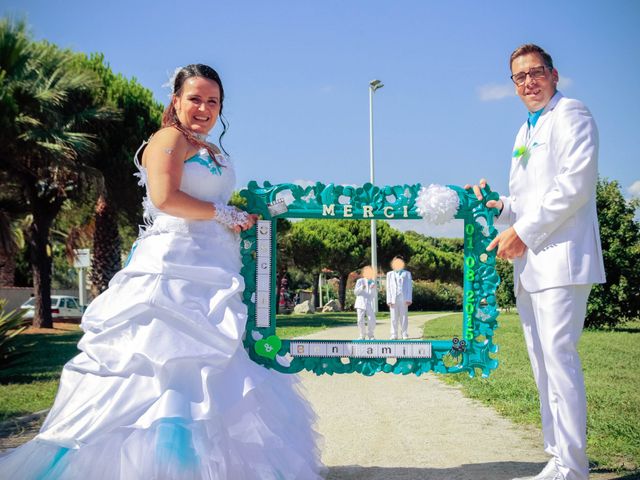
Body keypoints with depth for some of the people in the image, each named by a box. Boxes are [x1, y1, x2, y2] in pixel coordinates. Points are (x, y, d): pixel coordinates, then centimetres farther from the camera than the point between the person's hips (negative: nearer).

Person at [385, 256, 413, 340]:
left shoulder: (407, 274, 14)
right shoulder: (390, 274, 18)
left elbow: (410, 287, 7)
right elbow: (388, 288, 11)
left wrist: (408, 299, -4)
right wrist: (389, 300, 0)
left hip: (403, 299, -1)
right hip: (393, 299, 1)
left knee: (404, 317, -1)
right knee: (394, 318, -1)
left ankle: (404, 334, 3)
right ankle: (394, 335, 3)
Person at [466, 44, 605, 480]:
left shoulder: (571, 114, -2)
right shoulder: (525, 132, 23)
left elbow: (575, 183, -14)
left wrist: (524, 232, -14)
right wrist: (501, 207, 6)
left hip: (561, 257, -9)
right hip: (529, 264, 9)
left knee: (559, 356, -12)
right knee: (543, 362, 9)